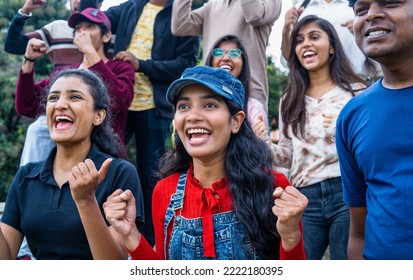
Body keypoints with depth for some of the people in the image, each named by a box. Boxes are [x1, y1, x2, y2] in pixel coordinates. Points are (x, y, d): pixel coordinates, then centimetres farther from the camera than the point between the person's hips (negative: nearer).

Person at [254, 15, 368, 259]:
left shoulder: (356, 92, 3)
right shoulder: (291, 101, 14)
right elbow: (287, 157, 14)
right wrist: (265, 143, -6)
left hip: (346, 193, -3)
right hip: (305, 198, 3)